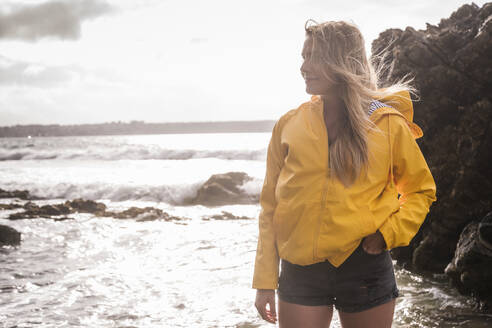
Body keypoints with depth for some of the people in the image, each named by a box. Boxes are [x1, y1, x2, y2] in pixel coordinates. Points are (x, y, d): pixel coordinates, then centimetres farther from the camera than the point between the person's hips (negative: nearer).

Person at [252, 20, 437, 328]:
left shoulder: (388, 124, -1)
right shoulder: (289, 125, 3)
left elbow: (422, 190, 11)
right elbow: (271, 206, 5)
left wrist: (389, 233, -6)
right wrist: (265, 281, 0)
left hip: (365, 265, -1)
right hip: (300, 271, 1)